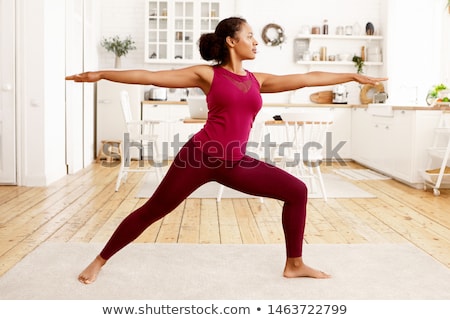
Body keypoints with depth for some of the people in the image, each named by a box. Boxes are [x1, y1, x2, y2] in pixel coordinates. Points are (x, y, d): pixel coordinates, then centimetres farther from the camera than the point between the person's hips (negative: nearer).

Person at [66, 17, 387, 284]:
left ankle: (294, 264, 15)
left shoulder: (258, 80, 12)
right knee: (153, 211, -1)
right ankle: (99, 261, 19)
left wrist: (353, 76, 16)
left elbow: (307, 78, 13)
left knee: (298, 191, 1)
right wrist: (101, 74, -3)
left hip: (235, 163, 5)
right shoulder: (207, 74, -1)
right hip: (200, 155, -5)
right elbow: (150, 76, -2)